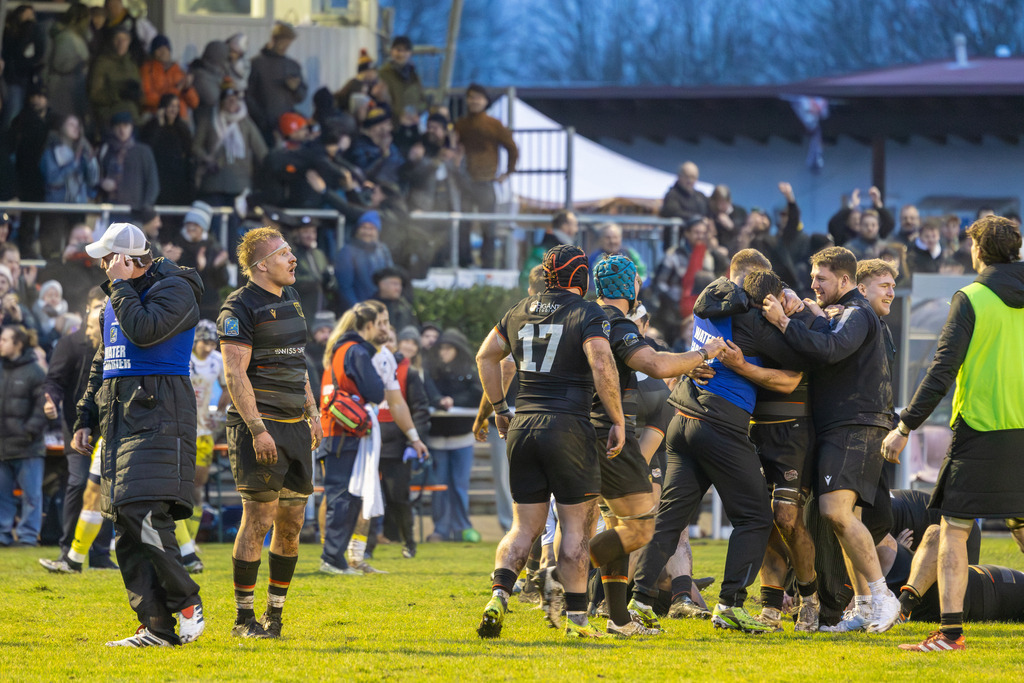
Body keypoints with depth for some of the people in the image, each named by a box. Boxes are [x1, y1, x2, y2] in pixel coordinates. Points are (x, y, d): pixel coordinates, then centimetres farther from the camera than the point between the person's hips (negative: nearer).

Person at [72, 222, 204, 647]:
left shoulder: (173, 289, -6)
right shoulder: (117, 299, 21)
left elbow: (144, 331, -23)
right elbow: (102, 363, 28)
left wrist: (121, 286, -11)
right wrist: (85, 418, 22)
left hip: (157, 414, -9)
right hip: (119, 416, 9)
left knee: (144, 513, -20)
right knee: (127, 523, 2)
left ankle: (186, 603, -6)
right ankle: (156, 628, 1)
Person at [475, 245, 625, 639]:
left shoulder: (519, 312, 12)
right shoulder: (586, 314, -6)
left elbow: (486, 356, 23)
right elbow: (602, 365, -18)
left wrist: (498, 407, 32)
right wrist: (618, 421, -11)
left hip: (523, 427, 5)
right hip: (567, 427, -5)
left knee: (525, 527, 10)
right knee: (577, 525, 4)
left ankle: (499, 595, -12)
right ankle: (576, 618, 3)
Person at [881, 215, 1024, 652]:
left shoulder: (971, 299, -7)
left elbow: (943, 371, -11)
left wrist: (905, 427, -8)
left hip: (980, 428, -5)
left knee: (953, 529, -1)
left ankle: (951, 631, -10)